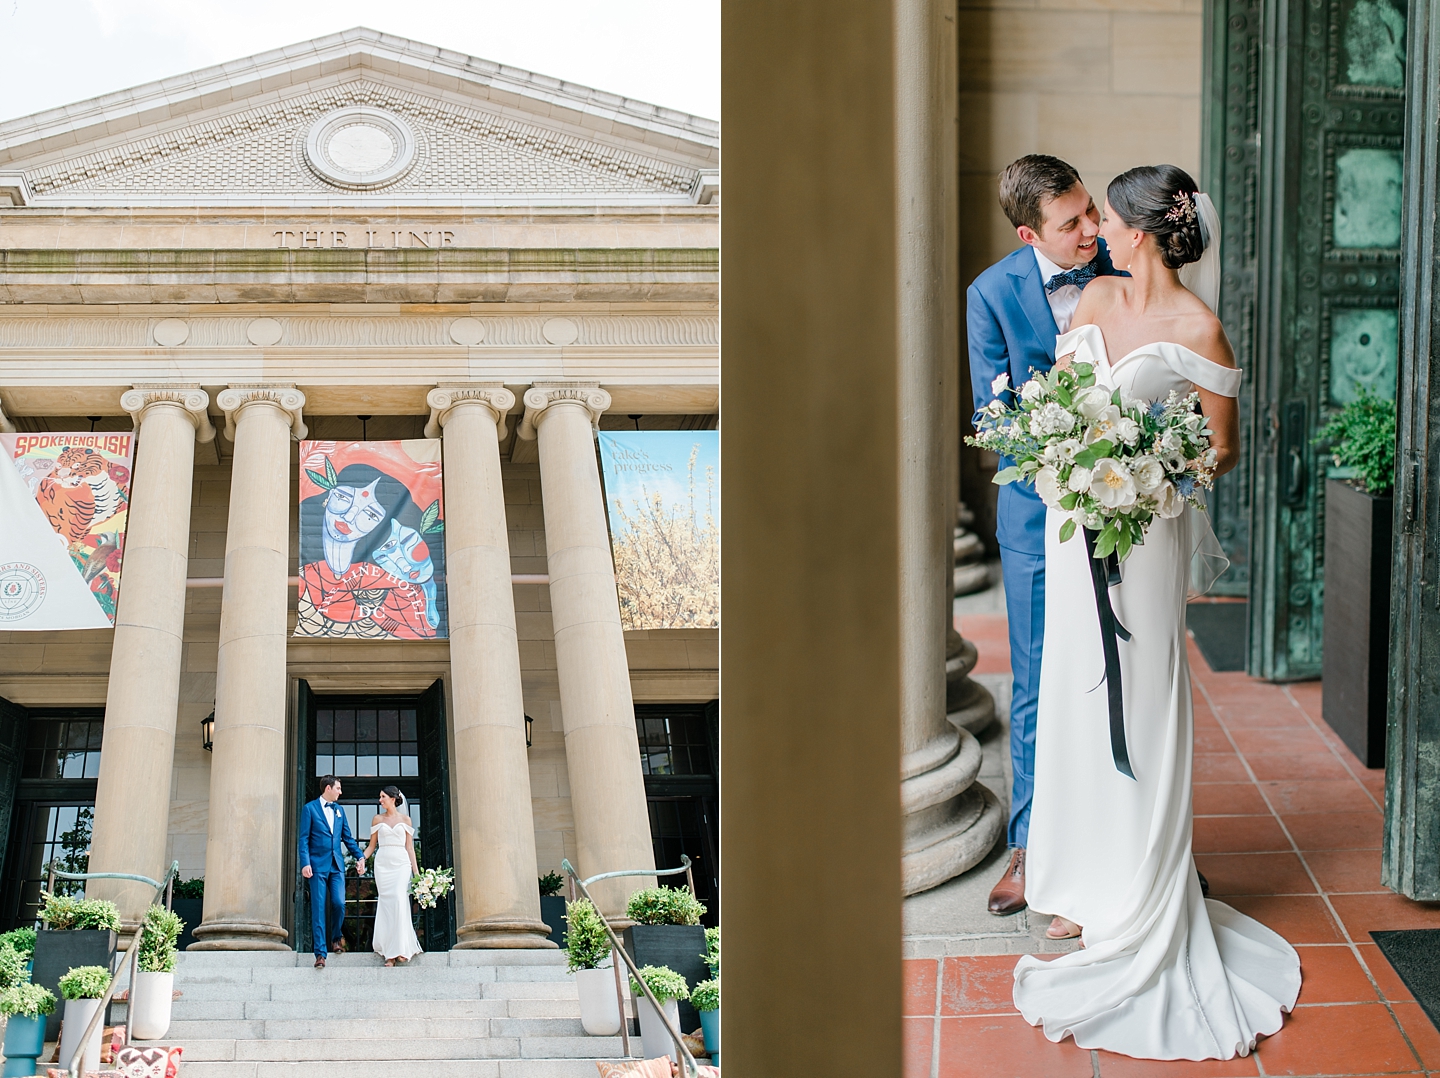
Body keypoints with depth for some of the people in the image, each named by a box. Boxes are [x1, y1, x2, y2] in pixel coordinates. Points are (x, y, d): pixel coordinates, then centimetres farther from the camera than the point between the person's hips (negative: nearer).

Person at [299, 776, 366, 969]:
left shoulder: (339, 810, 16)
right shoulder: (310, 808, 1)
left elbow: (347, 837, 18)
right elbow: (304, 839, -4)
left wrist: (360, 856, 8)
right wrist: (305, 863, -14)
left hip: (337, 865, 4)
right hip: (318, 865, -4)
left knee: (339, 903, -6)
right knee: (319, 908, -5)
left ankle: (336, 937, 21)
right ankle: (320, 952, -5)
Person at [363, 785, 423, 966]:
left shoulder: (405, 819, 8)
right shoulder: (377, 819, 12)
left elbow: (409, 847, 8)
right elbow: (372, 844, 13)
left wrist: (416, 870, 3)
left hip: (401, 863, -1)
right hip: (383, 863, 2)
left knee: (399, 900, -17)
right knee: (386, 903, -5)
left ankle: (400, 949, -17)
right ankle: (389, 952, -5)